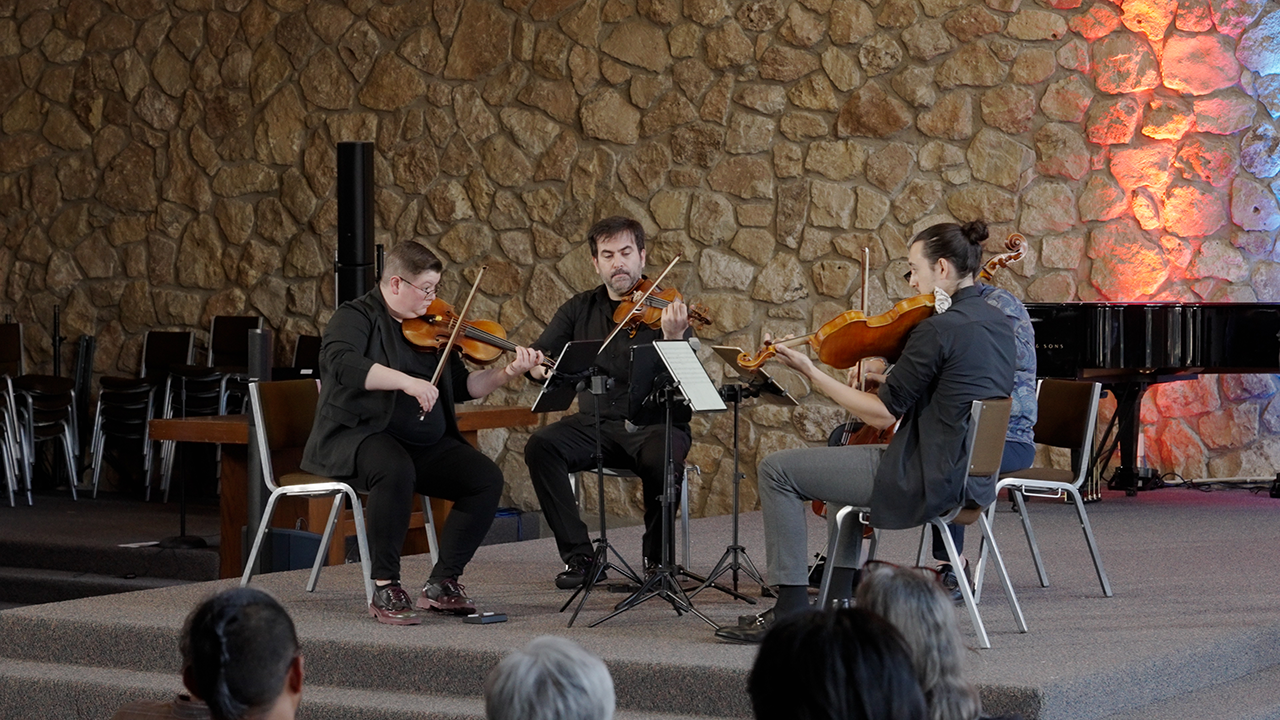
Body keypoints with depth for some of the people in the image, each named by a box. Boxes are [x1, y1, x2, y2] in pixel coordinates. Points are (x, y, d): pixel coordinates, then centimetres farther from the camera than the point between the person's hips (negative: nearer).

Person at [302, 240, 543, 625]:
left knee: (487, 479, -13)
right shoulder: (356, 317, -4)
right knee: (396, 471, -38)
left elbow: (461, 387, 16)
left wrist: (508, 372, 1)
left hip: (425, 446, 7)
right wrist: (406, 381, -33)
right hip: (359, 435, -7)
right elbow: (342, 362, -26)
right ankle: (385, 589, -26)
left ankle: (442, 583, -6)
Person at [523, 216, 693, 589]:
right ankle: (579, 555, -17)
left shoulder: (665, 311, -1)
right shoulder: (580, 309, 12)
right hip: (595, 425, 3)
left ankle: (657, 558, -11)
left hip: (654, 424, -3)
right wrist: (534, 363, -18)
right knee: (540, 446, -24)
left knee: (659, 460, -36)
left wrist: (673, 338, -34)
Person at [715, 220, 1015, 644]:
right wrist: (890, 379, 12)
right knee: (849, 455, 35)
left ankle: (791, 610, 0)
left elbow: (883, 414, -16)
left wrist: (811, 373, -10)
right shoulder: (995, 323, 8)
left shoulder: (938, 329, -19)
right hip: (976, 479, 10)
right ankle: (840, 601, 34)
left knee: (777, 471, -2)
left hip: (929, 481, -10)